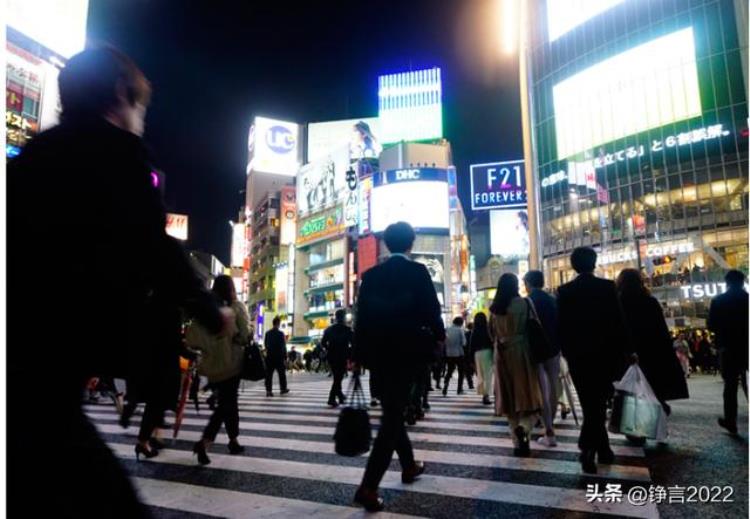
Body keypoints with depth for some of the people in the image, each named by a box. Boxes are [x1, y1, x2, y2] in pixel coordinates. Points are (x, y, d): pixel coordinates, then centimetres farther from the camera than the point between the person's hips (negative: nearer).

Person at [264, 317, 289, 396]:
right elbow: (283, 346, -10)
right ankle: (283, 389, 19)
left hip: (269, 356, 4)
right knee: (281, 373, 10)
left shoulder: (267, 333, 3)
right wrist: (285, 355, -2)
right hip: (279, 356, -4)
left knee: (269, 374, 4)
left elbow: (265, 344, 9)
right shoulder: (280, 333, -12)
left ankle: (268, 390, -1)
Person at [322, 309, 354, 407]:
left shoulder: (329, 329, 7)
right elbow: (353, 343, -12)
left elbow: (323, 343, 4)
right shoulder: (347, 330, -6)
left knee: (337, 377, 18)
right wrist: (349, 353, 2)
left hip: (332, 357, 5)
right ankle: (332, 398, -12)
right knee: (338, 377, -2)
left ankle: (340, 396, 27)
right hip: (342, 357, -5)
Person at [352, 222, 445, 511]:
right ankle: (368, 486, -8)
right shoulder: (417, 271, -7)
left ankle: (409, 466, 36)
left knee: (392, 412, 19)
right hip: (405, 352, -5)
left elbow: (361, 315, 4)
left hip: (377, 353, 5)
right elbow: (431, 309, -7)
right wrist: (439, 335, 13)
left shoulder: (371, 275, 5)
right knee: (393, 416, -2)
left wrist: (358, 355, 10)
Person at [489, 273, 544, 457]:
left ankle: (518, 443, 12)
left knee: (510, 397, 9)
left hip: (502, 354, 3)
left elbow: (491, 332, 9)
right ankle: (524, 427, -21)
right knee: (529, 394, 5)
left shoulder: (494, 308, 3)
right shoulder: (524, 303, -7)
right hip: (522, 351, -3)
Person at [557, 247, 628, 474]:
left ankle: (602, 449, 12)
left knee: (590, 403, 10)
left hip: (577, 354, 1)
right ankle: (587, 448, 1)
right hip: (604, 353, -1)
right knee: (597, 403, 9)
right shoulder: (608, 286, -5)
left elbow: (561, 326, -1)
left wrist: (566, 351, 10)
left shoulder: (564, 291, -3)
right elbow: (618, 321, -4)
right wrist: (622, 351, 5)